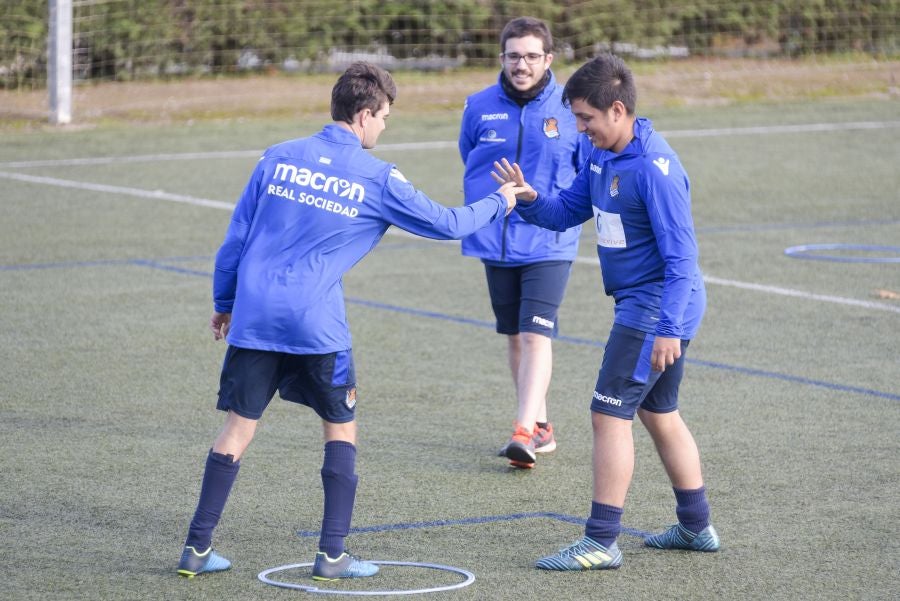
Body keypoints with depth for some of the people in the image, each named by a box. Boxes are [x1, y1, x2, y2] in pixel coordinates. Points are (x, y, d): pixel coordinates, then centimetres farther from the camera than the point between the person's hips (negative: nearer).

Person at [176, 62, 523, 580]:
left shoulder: (279, 158, 8)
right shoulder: (377, 179, -1)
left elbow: (238, 234, 12)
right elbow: (445, 223, 6)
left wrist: (224, 302, 22)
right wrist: (500, 203, 23)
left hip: (253, 316, 3)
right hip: (316, 324, -3)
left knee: (239, 427, 9)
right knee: (342, 428, 13)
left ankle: (197, 549, 7)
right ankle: (333, 554, 9)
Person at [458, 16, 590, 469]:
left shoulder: (570, 109, -6)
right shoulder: (479, 108, 0)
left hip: (549, 244, -4)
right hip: (495, 241, 4)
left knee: (536, 335, -15)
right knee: (515, 336, 12)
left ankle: (524, 432, -20)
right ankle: (540, 425, 26)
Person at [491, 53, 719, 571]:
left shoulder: (655, 169, -23)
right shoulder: (602, 156, 6)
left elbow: (681, 255, -24)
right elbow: (566, 213, 13)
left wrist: (668, 328, -28)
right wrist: (529, 200, -8)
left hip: (656, 310, -10)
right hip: (643, 307, 10)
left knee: (610, 413, -8)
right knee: (659, 413, 18)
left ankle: (602, 542, -4)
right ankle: (697, 527, 29)